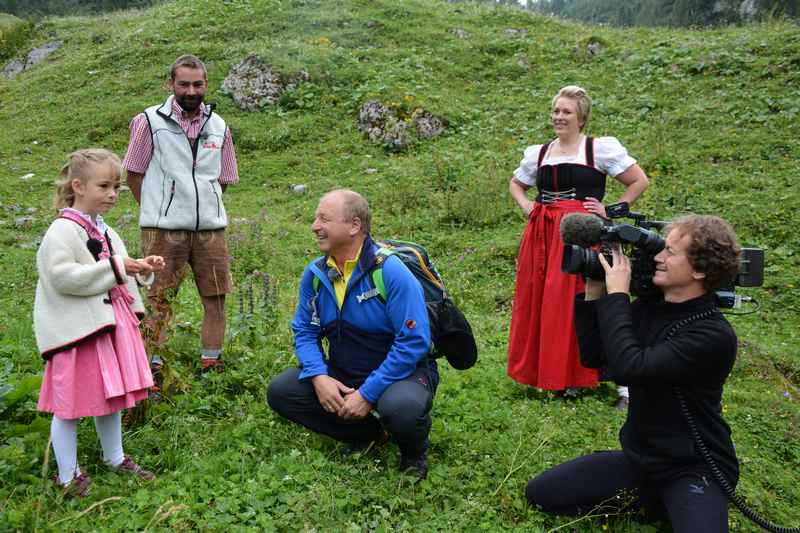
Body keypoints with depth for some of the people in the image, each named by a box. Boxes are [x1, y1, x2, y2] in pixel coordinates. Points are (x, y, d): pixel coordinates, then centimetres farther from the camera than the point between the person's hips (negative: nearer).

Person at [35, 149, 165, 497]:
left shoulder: (104, 231, 11)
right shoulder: (62, 231, -14)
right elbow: (62, 277, -25)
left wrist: (141, 270, 1)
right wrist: (116, 268, -25)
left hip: (110, 324, 8)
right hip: (77, 329, -8)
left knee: (111, 396, 19)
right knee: (69, 403, 4)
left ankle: (115, 458, 36)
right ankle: (68, 476, 20)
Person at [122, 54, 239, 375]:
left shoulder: (218, 126, 10)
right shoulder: (150, 122, 0)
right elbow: (134, 173, 4)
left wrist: (203, 205, 11)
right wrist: (156, 211, 2)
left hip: (211, 227, 4)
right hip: (164, 229, -4)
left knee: (216, 296, 7)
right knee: (158, 300, 0)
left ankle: (212, 361, 19)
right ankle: (152, 366, 9)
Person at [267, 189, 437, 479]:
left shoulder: (390, 271, -22)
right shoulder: (315, 273, -2)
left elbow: (413, 343, -24)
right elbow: (304, 332, 4)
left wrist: (367, 394, -24)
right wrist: (319, 377, -17)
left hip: (401, 371, -6)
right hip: (341, 374, 6)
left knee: (400, 408, -38)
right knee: (279, 392, -9)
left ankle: (414, 452, 1)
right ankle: (369, 432, 3)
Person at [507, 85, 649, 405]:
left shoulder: (601, 148, 1)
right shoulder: (537, 153, 14)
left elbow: (640, 181, 3)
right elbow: (515, 184, 30)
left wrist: (611, 211, -3)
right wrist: (526, 207, 12)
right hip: (540, 234, 5)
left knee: (576, 300, -5)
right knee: (534, 300, 7)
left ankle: (575, 375, 8)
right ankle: (539, 370, 22)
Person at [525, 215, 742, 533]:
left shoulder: (714, 335, -24)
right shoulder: (648, 306, -2)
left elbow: (627, 368, -33)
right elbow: (593, 357, 0)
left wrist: (616, 295, -25)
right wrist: (593, 293, -9)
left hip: (693, 470, -6)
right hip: (638, 457, 6)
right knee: (540, 493, 1)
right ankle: (649, 499, 12)